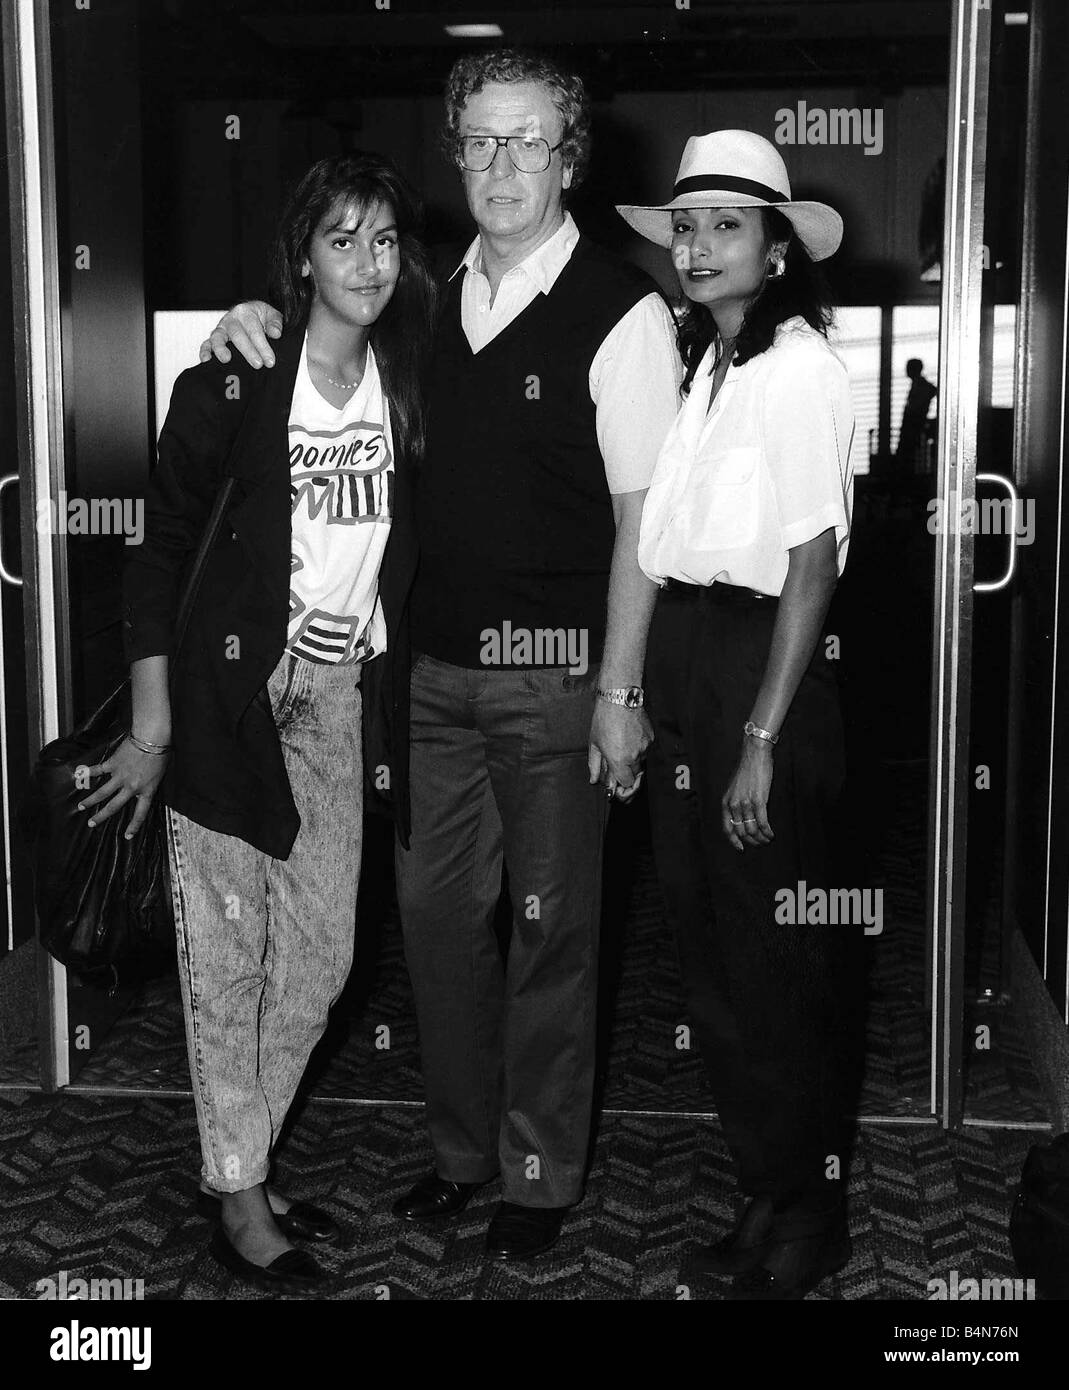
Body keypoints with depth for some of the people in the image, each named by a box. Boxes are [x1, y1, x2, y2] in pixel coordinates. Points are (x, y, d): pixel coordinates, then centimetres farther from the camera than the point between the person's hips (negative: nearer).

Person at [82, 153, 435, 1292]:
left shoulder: (408, 386, 4)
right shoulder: (234, 384, -10)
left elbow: (410, 544, 10)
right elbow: (161, 549, -7)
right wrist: (152, 725, -11)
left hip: (342, 699, 5)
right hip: (233, 692, -5)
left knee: (322, 954, 10)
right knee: (229, 954, 3)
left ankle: (237, 1159, 30)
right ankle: (240, 1198, 19)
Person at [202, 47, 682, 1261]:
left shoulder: (620, 312, -10)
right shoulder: (435, 294, 7)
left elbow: (641, 514, -11)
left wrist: (618, 689, -15)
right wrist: (261, 330, 3)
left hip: (554, 672, -5)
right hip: (436, 660, 6)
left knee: (549, 926, 7)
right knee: (435, 906, 13)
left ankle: (541, 1174, 25)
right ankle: (461, 1147, 31)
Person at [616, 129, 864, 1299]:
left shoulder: (797, 365, -10)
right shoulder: (692, 362, 10)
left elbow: (814, 561, -14)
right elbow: (658, 535, 6)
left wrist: (763, 738, -16)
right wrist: (639, 688, -1)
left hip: (758, 659, -7)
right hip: (677, 655, 7)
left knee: (778, 961, 5)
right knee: (709, 950, 15)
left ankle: (812, 1216, 24)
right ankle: (765, 1197, 32)